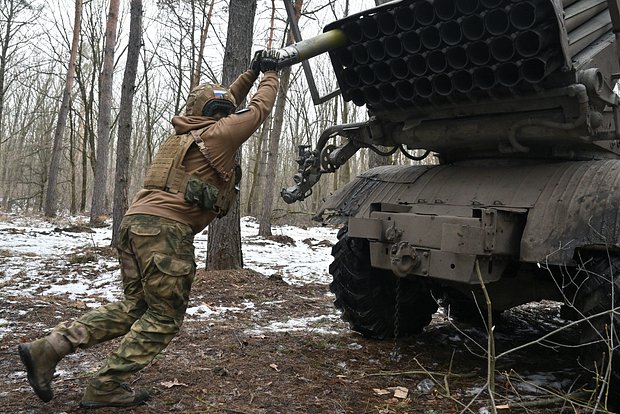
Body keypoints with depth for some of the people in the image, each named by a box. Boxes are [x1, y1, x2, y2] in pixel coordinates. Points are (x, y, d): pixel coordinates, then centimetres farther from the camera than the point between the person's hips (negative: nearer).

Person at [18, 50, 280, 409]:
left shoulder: (187, 132, 23)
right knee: (164, 317, 3)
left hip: (137, 220, 9)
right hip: (166, 230, -9)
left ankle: (49, 348, 11)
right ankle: (107, 387, 5)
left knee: (134, 307, 16)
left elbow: (221, 106, 38)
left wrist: (250, 73, 37)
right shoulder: (219, 134, -1)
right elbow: (259, 109, 9)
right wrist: (270, 75, 25)